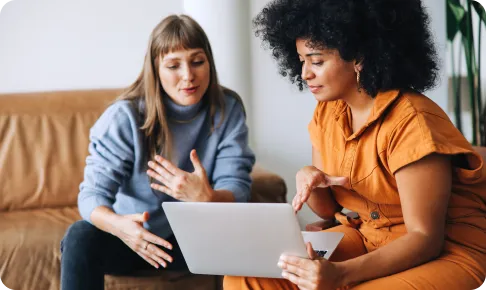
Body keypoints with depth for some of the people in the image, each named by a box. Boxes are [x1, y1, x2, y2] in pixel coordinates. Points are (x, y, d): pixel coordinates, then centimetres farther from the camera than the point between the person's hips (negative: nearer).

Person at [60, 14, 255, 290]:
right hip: (133, 235, -1)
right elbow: (93, 193, -21)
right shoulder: (125, 116, -17)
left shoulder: (228, 110, -10)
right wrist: (119, 225, -46)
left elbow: (237, 189, -15)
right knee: (80, 237, -31)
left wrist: (206, 197, -41)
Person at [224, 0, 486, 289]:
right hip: (363, 237, 7)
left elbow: (425, 239, -21)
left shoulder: (411, 122, -21)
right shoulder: (327, 113, 2)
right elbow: (329, 209, 10)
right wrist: (309, 180, -13)